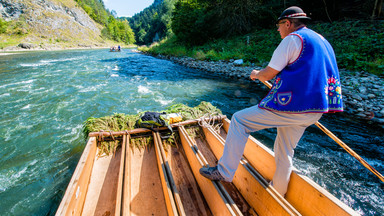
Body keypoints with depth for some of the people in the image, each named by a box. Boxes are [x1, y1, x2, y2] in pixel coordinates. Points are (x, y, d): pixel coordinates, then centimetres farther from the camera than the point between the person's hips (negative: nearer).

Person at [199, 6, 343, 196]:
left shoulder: (292, 39, -7)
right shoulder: (322, 41, 22)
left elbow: (268, 74, -10)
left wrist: (256, 74, 12)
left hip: (291, 106, -9)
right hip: (312, 112, 10)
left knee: (239, 120, -3)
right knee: (285, 151, 21)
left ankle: (224, 172, 0)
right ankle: (278, 194, 38)